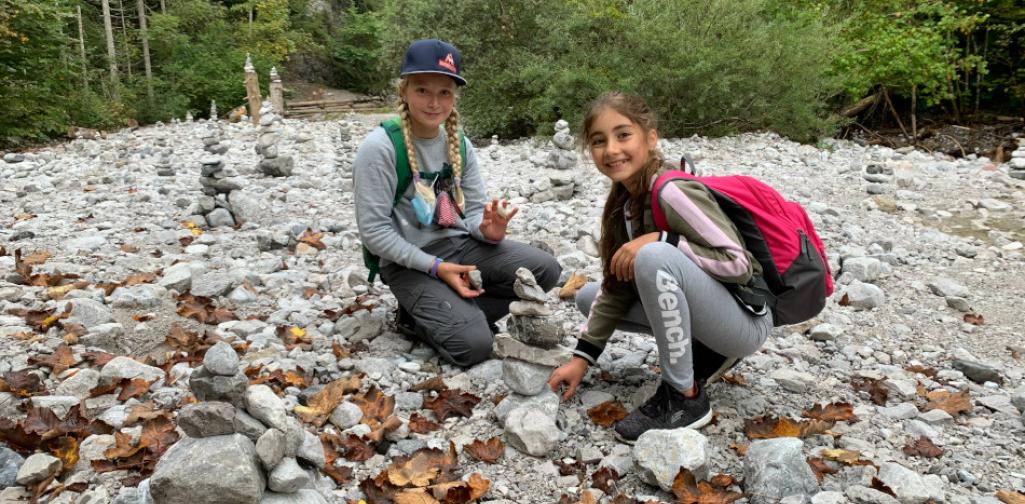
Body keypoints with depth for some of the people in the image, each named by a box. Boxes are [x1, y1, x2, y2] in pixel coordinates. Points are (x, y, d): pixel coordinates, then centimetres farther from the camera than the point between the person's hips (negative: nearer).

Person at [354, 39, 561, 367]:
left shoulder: (459, 144, 3)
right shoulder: (380, 147, -15)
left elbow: (474, 208, 5)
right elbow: (373, 231, -16)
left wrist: (488, 229, -21)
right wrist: (435, 267, -21)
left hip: (460, 244, 6)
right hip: (409, 263, -6)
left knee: (545, 269, -12)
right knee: (472, 344, -23)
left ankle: (459, 313, -2)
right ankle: (422, 318, 8)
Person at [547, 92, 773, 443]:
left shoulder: (671, 192, -24)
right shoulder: (623, 202, 1)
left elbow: (739, 264, -24)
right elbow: (618, 284, 3)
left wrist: (660, 239, -28)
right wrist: (582, 357, -1)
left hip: (746, 320, -8)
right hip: (706, 315, 9)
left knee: (654, 256, -33)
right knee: (587, 296, 9)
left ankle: (685, 398, -17)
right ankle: (702, 352, 9)